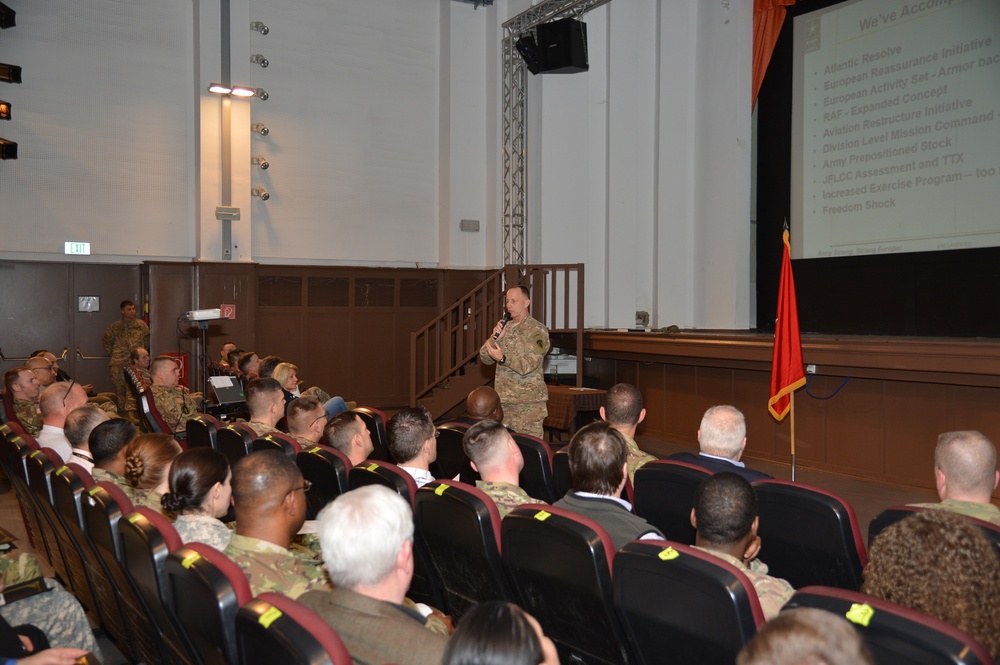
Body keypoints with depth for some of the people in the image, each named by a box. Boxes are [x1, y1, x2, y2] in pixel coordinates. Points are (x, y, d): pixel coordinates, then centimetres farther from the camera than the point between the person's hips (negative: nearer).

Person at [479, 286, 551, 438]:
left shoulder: (537, 331, -7)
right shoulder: (505, 328, 13)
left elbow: (528, 366, -17)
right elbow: (485, 357, 7)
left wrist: (503, 358, -28)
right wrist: (495, 338, -9)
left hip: (529, 401, -6)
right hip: (504, 399, 6)